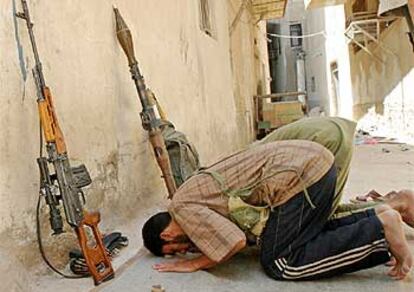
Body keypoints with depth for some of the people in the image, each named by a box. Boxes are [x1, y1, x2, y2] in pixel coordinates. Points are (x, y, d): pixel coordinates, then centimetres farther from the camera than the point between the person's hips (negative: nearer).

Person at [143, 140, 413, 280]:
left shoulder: (183, 206, -6)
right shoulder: (194, 191, 22)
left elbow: (235, 242, -16)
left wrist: (195, 263, 0)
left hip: (300, 174, -10)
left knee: (281, 264, -3)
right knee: (309, 238, 18)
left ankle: (381, 229, -6)